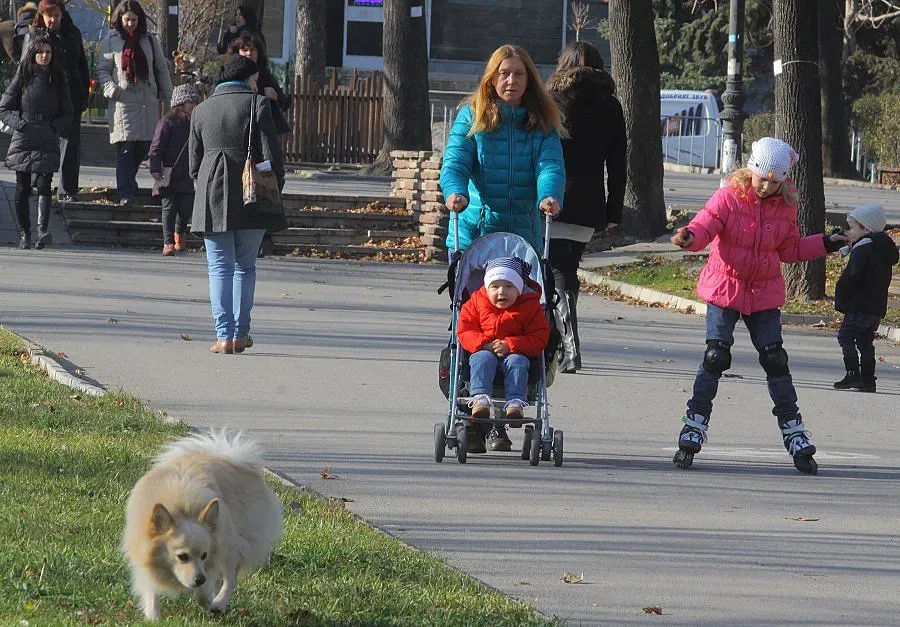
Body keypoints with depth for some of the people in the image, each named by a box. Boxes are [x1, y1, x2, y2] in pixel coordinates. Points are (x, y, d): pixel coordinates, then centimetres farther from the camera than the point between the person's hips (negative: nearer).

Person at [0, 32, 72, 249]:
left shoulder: (58, 78, 10)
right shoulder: (23, 76, 5)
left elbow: (67, 113, 14)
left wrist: (54, 127, -3)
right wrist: (20, 124, -9)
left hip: (48, 142, 0)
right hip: (23, 140, 0)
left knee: (44, 185, -14)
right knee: (22, 189, 1)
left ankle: (43, 229, -25)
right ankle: (24, 233, 10)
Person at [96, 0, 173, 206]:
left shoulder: (149, 41, 13)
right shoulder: (110, 42, 6)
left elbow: (161, 70, 17)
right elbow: (102, 69, 5)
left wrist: (168, 96, 12)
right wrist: (110, 87, -14)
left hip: (148, 102, 3)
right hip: (123, 102, -3)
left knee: (143, 146, 3)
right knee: (125, 148, -10)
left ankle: (127, 184, 23)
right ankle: (126, 193, -11)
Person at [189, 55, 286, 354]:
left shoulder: (201, 110, 9)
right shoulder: (257, 105, -2)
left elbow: (194, 160, 12)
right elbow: (272, 154, -6)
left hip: (212, 198, 1)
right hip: (251, 199, -1)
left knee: (220, 267, 3)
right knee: (245, 267, 12)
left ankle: (224, 335, -7)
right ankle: (240, 333, 13)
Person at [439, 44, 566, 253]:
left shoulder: (542, 123, 8)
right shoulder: (471, 116, 3)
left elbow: (550, 165, -6)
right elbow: (455, 163, -6)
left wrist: (549, 197, -28)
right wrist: (455, 193, -28)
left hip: (524, 234, 1)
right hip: (472, 233, -1)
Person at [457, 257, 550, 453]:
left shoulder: (530, 306, -1)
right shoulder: (476, 303, 6)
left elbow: (539, 338, -7)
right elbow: (465, 330, 1)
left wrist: (510, 345, -21)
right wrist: (485, 344, -17)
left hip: (515, 353, -1)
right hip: (484, 351, 1)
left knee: (517, 362, -33)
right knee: (482, 359, -32)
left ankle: (515, 402, -44)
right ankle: (480, 398, -49)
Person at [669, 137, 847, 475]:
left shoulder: (785, 206, 3)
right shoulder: (729, 198, -10)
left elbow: (790, 249, 13)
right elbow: (705, 224, -23)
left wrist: (825, 244, 4)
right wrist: (689, 236, -45)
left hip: (764, 294, 3)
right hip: (725, 290, -3)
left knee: (775, 359, -1)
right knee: (716, 356, -12)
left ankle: (794, 434, 8)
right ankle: (693, 429, -3)